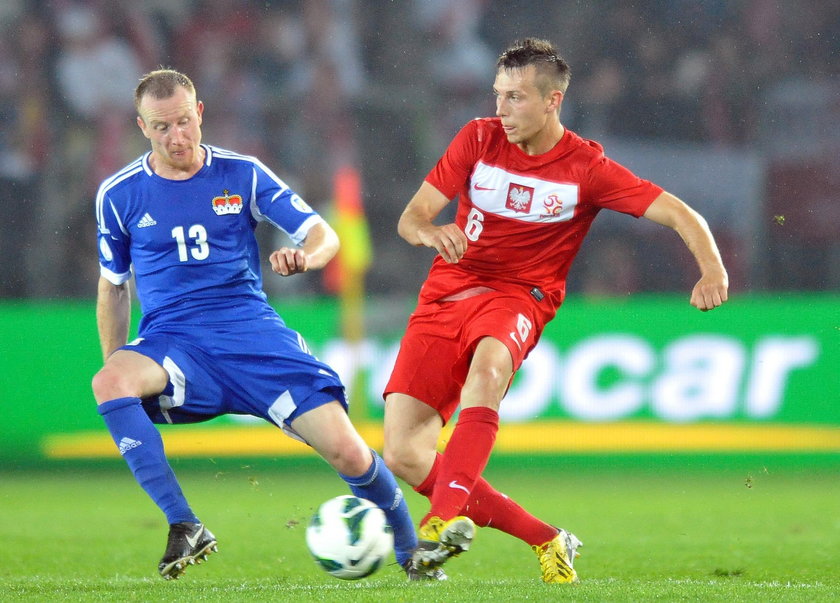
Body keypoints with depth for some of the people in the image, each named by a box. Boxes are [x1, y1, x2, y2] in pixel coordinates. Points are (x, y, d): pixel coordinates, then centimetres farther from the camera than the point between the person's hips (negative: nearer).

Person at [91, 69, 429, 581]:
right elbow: (114, 288, 17)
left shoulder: (242, 174, 4)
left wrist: (306, 256, -23)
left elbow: (323, 235, 2)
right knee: (108, 383, -36)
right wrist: (120, 380, 13)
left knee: (348, 452, -13)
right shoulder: (119, 195, 5)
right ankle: (185, 527, -31)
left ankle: (412, 554, 15)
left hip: (253, 332, 0)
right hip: (172, 341, 0)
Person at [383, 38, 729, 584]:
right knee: (403, 455, -12)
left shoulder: (588, 169, -3)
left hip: (516, 298, -3)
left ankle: (446, 518, -48)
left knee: (488, 366, -41)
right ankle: (543, 539, -1)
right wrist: (431, 232, -22)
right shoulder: (479, 139, 3)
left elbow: (679, 214, -5)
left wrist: (713, 270, -24)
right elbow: (411, 217, 3)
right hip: (446, 293, 3)